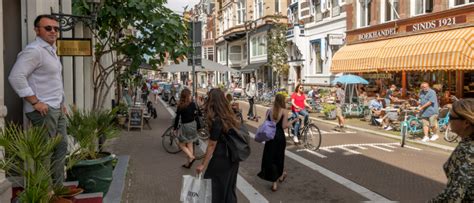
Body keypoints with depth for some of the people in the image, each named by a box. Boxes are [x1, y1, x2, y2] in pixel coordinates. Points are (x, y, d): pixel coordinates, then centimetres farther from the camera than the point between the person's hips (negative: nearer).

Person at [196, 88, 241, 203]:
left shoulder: (217, 121, -21)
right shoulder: (230, 117, 2)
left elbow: (212, 145, -18)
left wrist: (203, 165, -11)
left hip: (221, 161, -8)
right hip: (233, 159, 8)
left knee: (211, 188, 8)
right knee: (229, 189, 20)